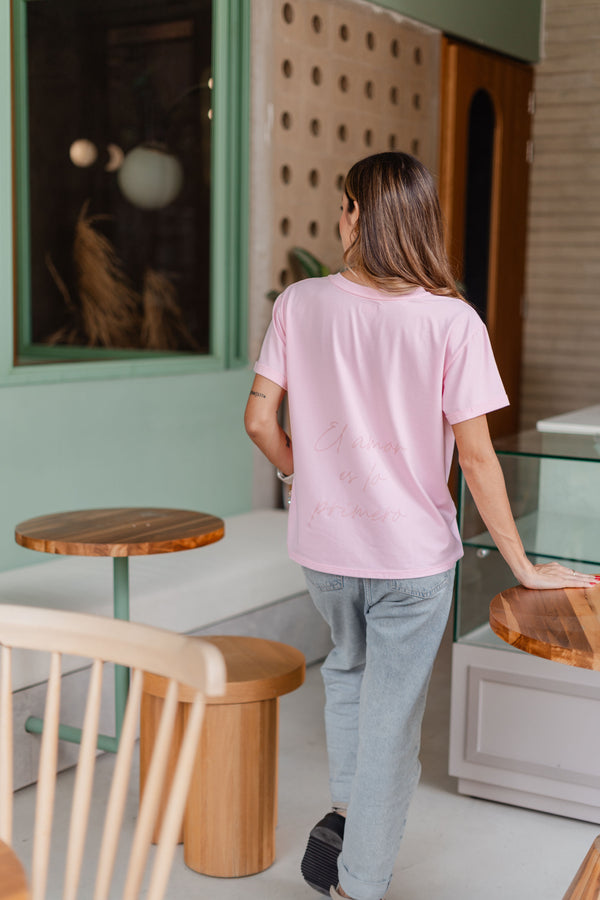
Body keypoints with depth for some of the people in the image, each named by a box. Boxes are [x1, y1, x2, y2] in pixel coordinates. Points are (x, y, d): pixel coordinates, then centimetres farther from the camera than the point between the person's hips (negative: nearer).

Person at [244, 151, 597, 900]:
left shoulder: (300, 303, -7)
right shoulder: (452, 321, -14)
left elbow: (260, 420, -4)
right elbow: (475, 455, -13)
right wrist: (523, 566, -3)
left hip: (322, 543, 3)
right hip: (411, 554, -2)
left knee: (348, 668, 30)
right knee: (391, 716, 11)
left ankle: (342, 814, 24)